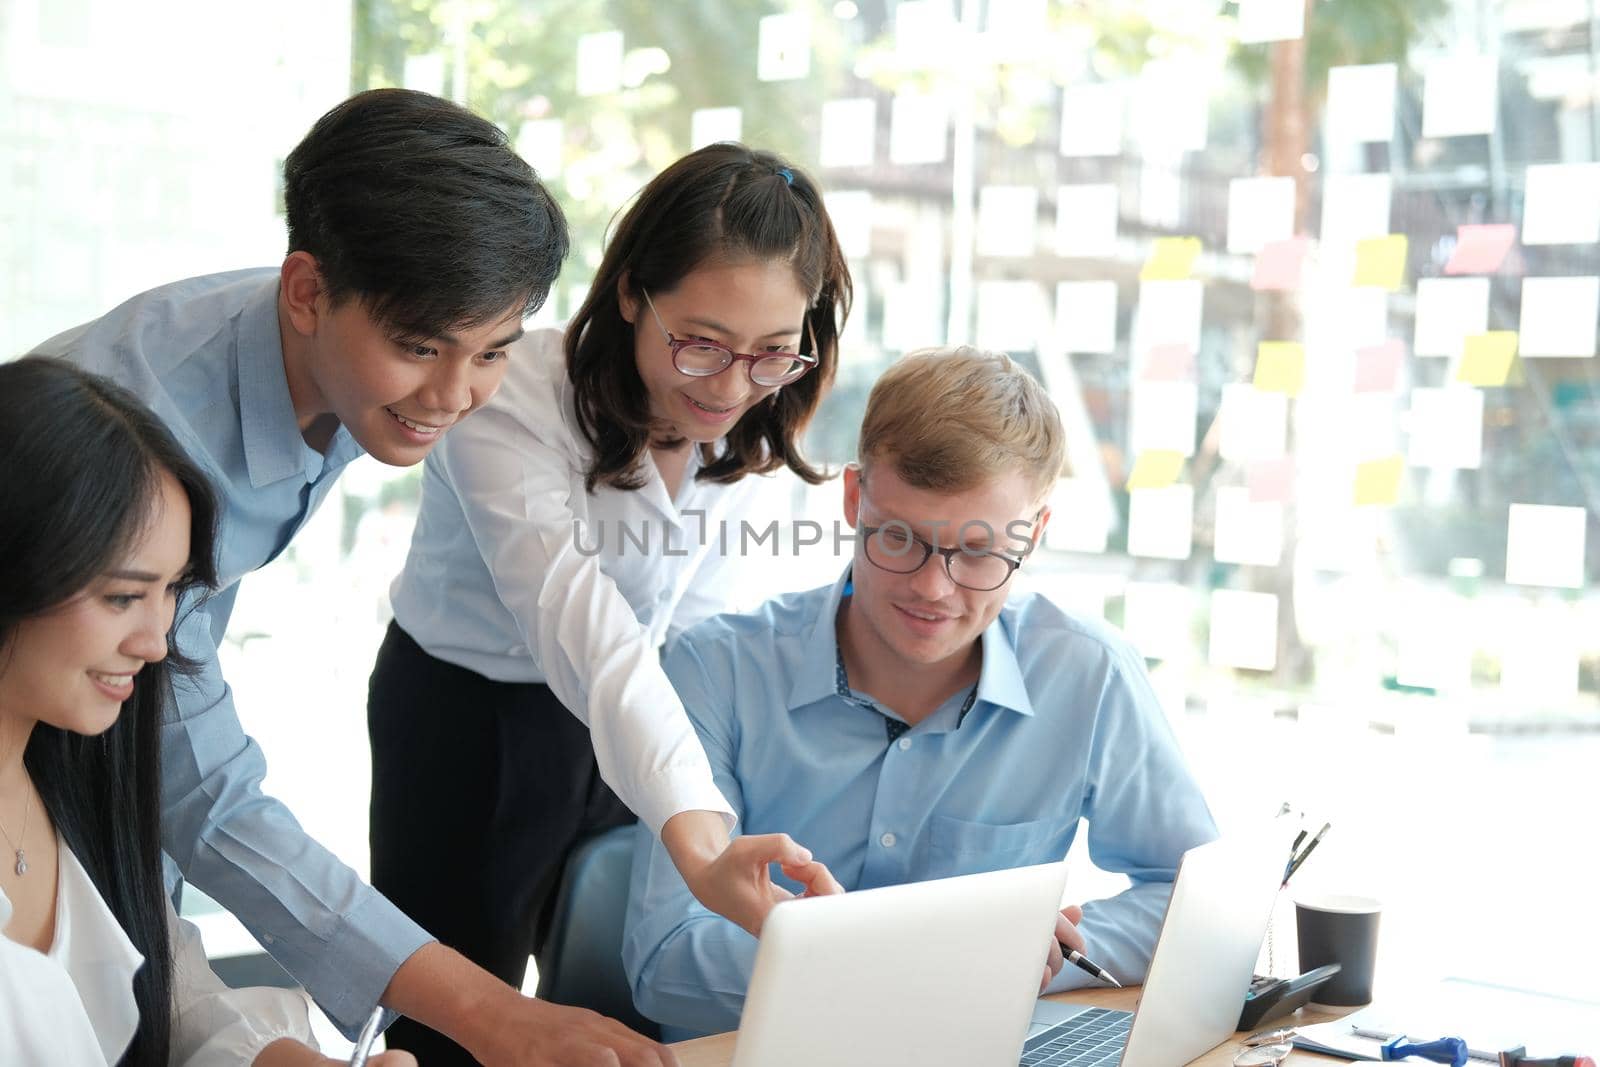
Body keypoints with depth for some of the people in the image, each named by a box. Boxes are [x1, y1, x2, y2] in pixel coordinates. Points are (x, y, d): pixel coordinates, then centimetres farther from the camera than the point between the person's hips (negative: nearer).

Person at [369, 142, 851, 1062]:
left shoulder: (744, 424, -12)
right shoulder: (509, 406, -30)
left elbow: (700, 611, -2)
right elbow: (583, 629, -44)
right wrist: (696, 839, -58)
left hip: (634, 729, 5)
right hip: (468, 721, -5)